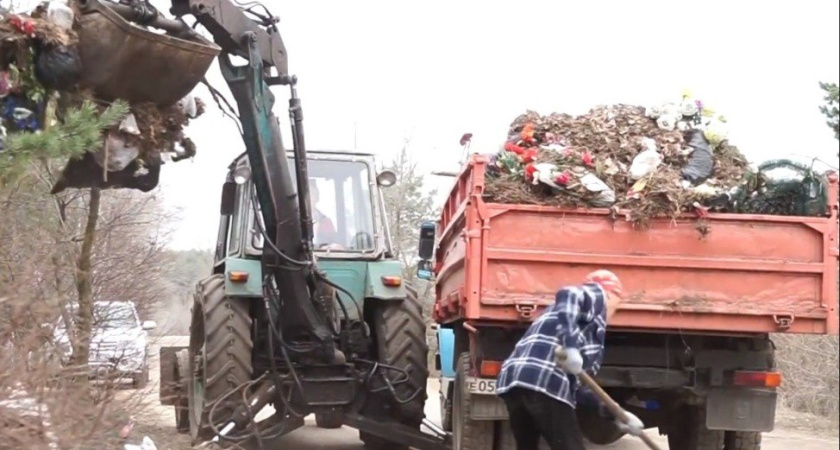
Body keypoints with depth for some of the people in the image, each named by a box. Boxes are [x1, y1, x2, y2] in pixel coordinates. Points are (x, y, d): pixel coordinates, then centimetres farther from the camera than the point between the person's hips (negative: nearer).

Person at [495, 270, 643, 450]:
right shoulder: (596, 295, 12)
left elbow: (575, 382, 38)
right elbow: (568, 295, -14)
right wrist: (571, 345, -25)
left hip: (513, 378, 9)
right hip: (543, 381, -9)